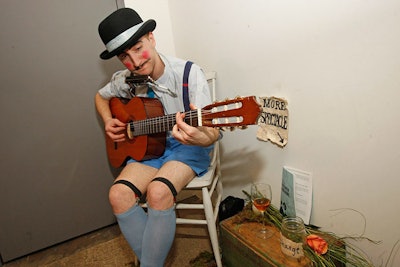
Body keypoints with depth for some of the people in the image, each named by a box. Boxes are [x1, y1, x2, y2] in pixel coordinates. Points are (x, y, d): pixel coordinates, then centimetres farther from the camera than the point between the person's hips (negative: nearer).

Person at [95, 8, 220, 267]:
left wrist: (202, 138, -48)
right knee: (119, 194, -20)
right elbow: (101, 96, 22)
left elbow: (213, 131, -24)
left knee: (158, 191, -31)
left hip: (188, 147, -4)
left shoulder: (189, 73, -17)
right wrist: (108, 122, 3)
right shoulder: (125, 80, -2)